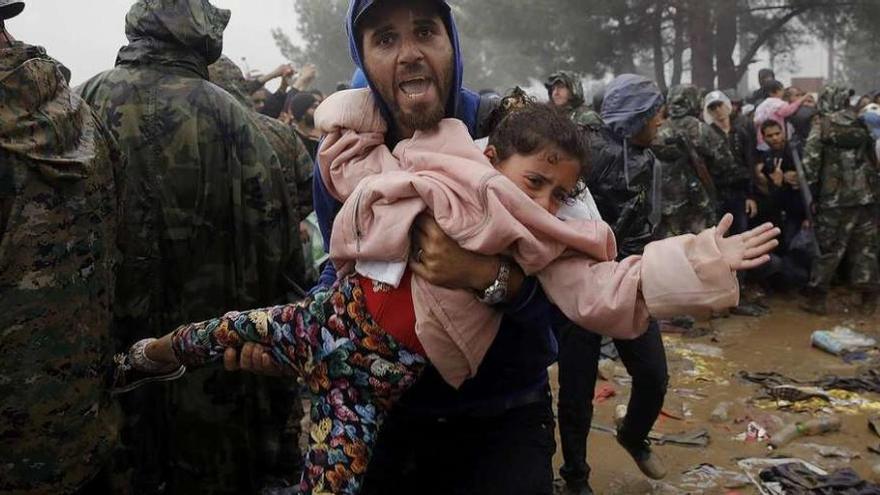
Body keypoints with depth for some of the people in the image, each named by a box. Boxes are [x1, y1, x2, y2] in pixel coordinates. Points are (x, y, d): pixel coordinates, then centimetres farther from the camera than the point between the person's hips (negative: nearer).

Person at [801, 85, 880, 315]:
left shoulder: (821, 126, -3)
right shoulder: (861, 123, 7)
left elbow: (810, 162, -9)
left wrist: (813, 191, -1)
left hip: (835, 197, -3)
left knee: (829, 249, 4)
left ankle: (817, 298, 7)